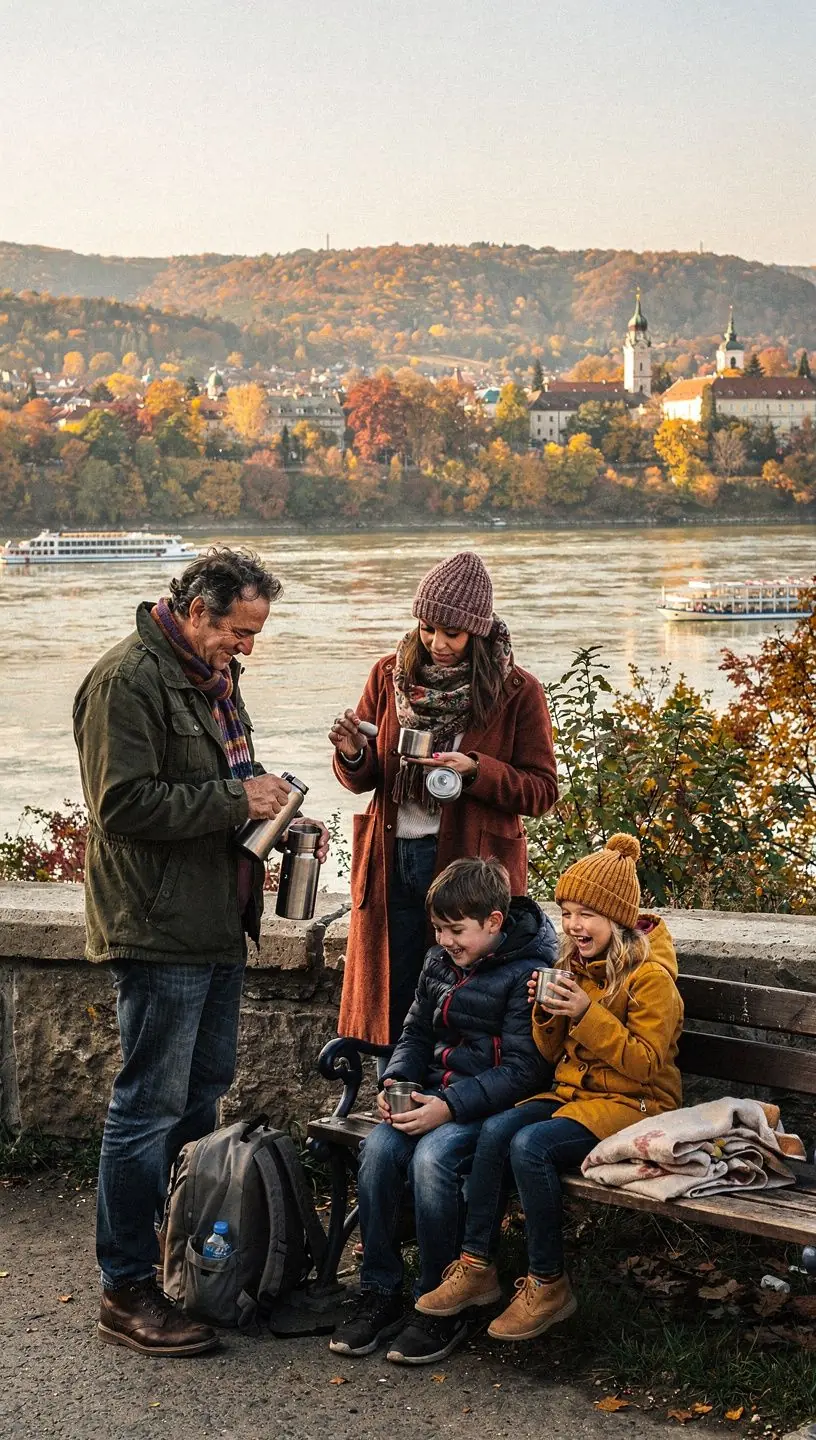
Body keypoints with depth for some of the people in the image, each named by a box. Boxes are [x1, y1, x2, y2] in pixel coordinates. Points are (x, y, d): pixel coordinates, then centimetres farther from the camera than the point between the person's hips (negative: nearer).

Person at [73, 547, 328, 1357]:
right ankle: (126, 1292, 4)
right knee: (148, 1109, -4)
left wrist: (277, 812, 8)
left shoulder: (212, 675, 15)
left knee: (202, 1095, 18)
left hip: (217, 926, 10)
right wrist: (234, 800, -20)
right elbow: (123, 804, -23)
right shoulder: (128, 680, -16)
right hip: (158, 933, -10)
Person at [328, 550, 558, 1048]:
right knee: (392, 1010, 10)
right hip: (393, 862, 3)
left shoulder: (517, 691, -4)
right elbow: (365, 780, 12)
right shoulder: (390, 675, 5)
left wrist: (476, 771, -19)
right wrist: (352, 756, -11)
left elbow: (542, 790, -4)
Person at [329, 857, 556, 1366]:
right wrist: (396, 1081, -1)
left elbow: (521, 1071, -16)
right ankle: (380, 1294, -9)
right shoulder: (440, 962, 11)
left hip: (494, 1105, -7)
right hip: (437, 1093, 7)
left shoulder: (528, 974, -12)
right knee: (379, 1148, -22)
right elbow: (416, 1033, 20)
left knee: (431, 1158, -32)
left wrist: (451, 1107, -25)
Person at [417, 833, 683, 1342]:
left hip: (635, 1104, -7)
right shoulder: (577, 966, 11)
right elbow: (553, 1055, 16)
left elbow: (646, 1063, -16)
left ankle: (549, 1285, -15)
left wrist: (588, 1015, -23)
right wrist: (549, 1013, -5)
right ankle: (477, 1266, -14)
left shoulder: (649, 976, -10)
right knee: (495, 1129, -20)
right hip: (575, 1092, 7)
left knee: (529, 1145, -29)